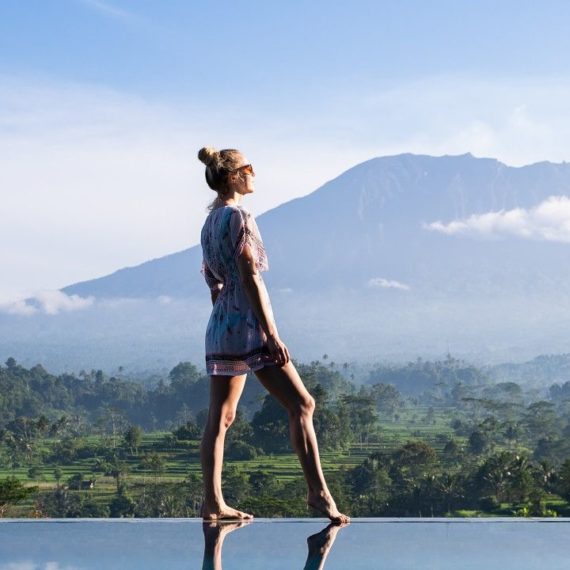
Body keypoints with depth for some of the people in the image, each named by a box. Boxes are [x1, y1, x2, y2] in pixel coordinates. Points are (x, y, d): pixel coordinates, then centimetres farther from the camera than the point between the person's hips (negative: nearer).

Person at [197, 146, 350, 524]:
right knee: (301, 403, -7)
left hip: (220, 324, 9)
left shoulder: (209, 223, 16)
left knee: (221, 416, 6)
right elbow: (249, 277, -17)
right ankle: (318, 492, -12)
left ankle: (213, 503, 4)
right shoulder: (238, 216, -10)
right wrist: (271, 334, -19)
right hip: (247, 323, -9)